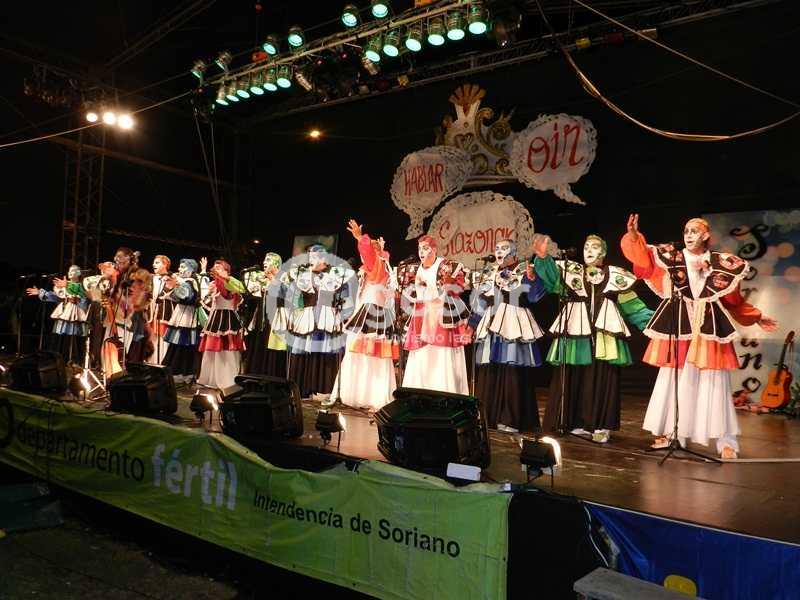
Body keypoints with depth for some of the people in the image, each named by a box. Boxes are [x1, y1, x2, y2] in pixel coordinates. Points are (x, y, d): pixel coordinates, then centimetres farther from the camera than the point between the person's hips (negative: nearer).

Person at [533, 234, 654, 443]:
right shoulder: (570, 270, 13)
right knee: (574, 377, 0)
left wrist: (651, 320, 4)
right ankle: (579, 423, 9)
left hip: (605, 331, 0)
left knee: (602, 378, -3)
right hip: (577, 330, 1)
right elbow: (552, 275, -6)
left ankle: (601, 425, 4)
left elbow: (631, 304, 14)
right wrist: (542, 258, -25)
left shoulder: (615, 275, 14)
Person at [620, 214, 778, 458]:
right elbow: (643, 255, -8)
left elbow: (735, 302, 15)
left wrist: (757, 317, 14)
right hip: (678, 326, 0)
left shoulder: (722, 264, 7)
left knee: (713, 383, 0)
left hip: (709, 327, 0)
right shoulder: (672, 258, 5)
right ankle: (666, 433, 16)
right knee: (673, 380, 5)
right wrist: (634, 235, -23)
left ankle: (726, 441, 7)